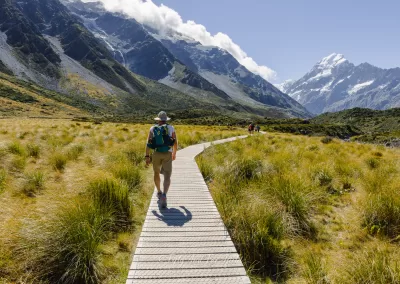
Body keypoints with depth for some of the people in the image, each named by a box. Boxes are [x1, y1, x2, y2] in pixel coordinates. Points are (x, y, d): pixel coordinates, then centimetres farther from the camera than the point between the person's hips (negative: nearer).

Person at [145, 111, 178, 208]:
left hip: (156, 154, 2)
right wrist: (174, 153, 24)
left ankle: (159, 192, 37)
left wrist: (147, 157, -1)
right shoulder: (171, 128, 6)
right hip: (167, 155, -1)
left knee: (156, 172, 27)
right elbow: (175, 142, 9)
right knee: (167, 177, -5)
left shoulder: (153, 128, 6)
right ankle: (164, 195, -29)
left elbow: (148, 143, -2)